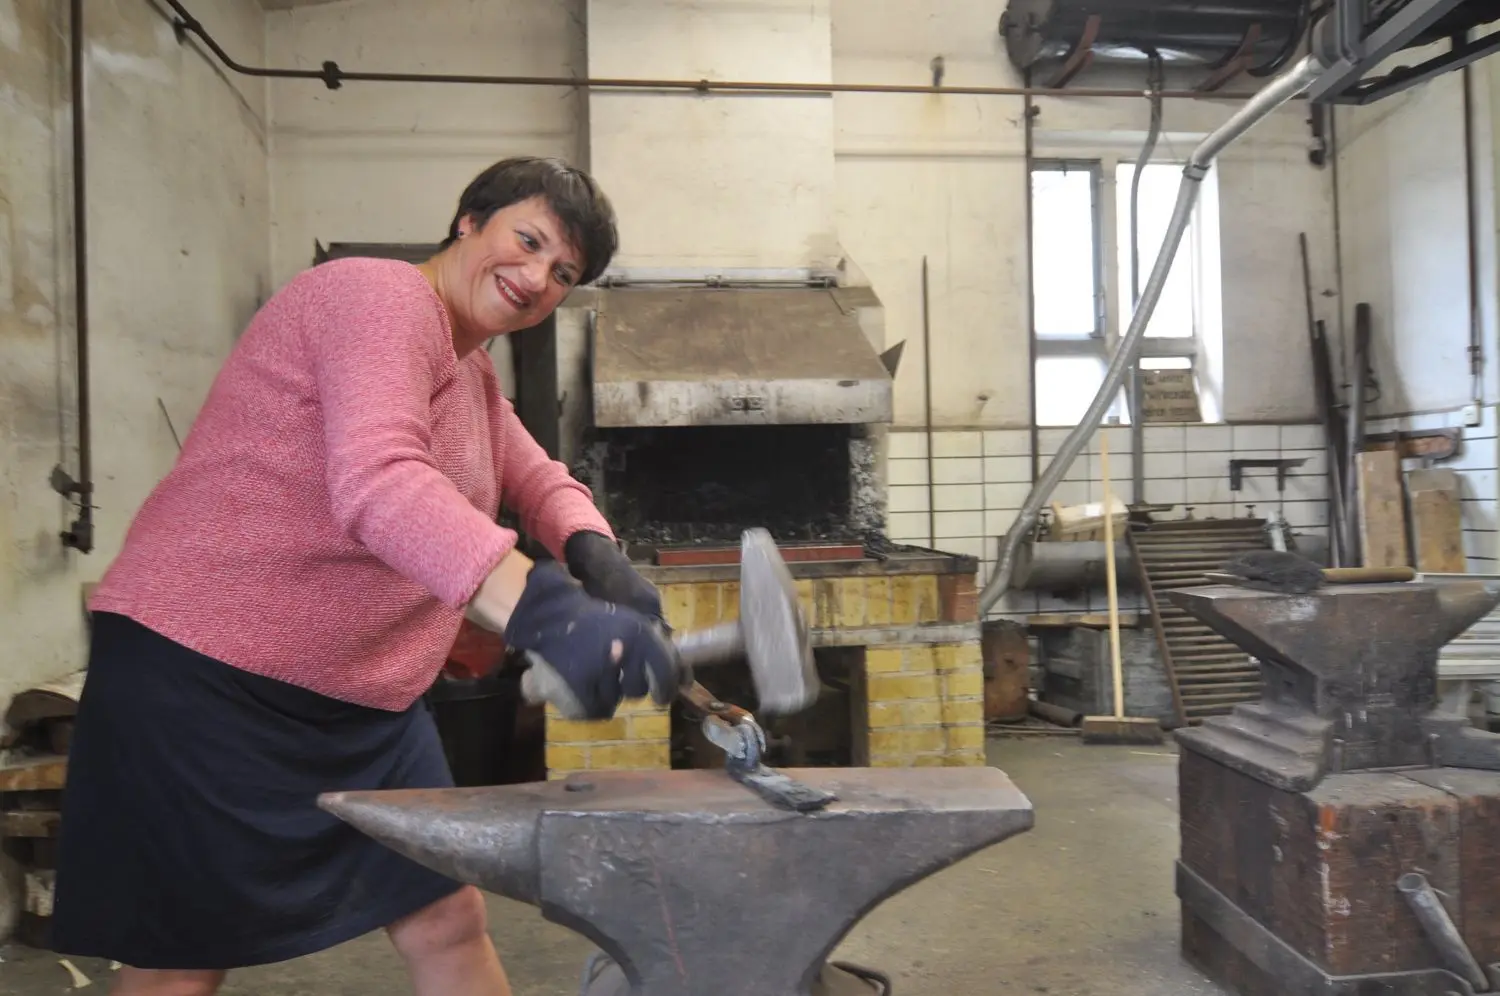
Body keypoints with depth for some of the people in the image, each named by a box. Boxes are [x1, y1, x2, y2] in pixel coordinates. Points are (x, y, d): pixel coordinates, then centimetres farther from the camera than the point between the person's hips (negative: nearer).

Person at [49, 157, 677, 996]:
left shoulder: (472, 371, 14)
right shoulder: (378, 296, -17)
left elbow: (542, 482, 12)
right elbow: (377, 483, -34)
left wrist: (595, 554, -12)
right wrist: (546, 612, -47)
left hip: (367, 701, 9)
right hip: (205, 677, -9)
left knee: (450, 926, 9)